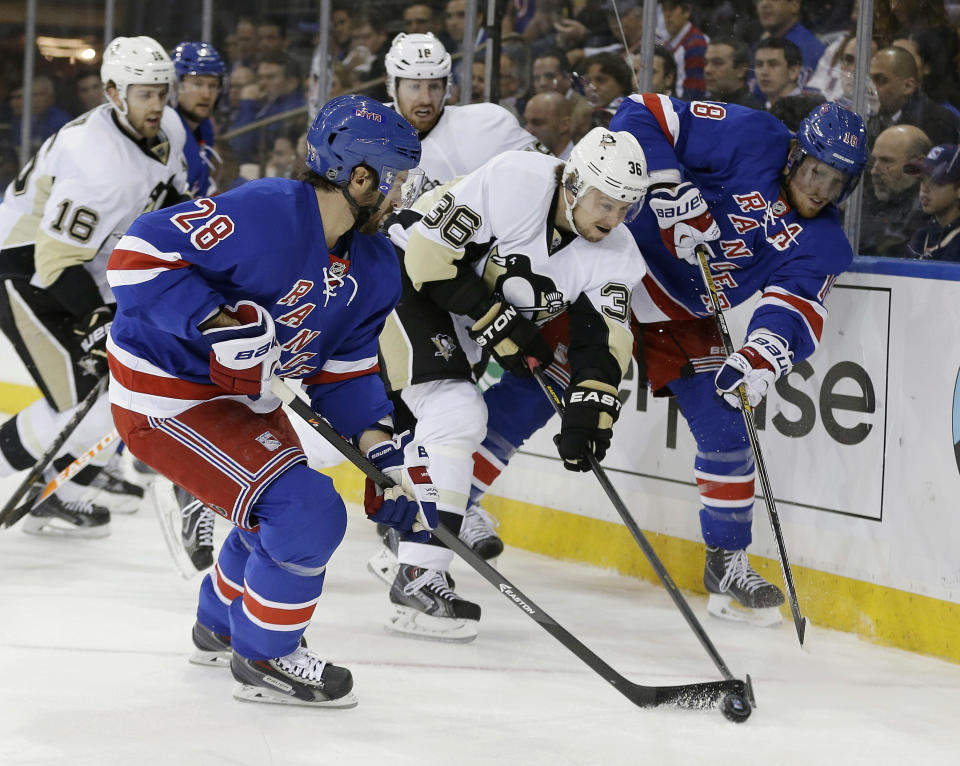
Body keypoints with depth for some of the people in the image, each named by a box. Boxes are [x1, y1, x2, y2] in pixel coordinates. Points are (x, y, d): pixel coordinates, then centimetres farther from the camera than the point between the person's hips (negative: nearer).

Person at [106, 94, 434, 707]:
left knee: (285, 513, 25)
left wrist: (389, 454, -4)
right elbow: (139, 257, -28)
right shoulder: (264, 214, -27)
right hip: (164, 396, -10)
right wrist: (221, 322, -36)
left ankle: (222, 626, 51)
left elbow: (346, 373, 8)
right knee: (307, 513, -18)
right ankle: (264, 657, 2)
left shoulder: (376, 270, 2)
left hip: (245, 398, 10)